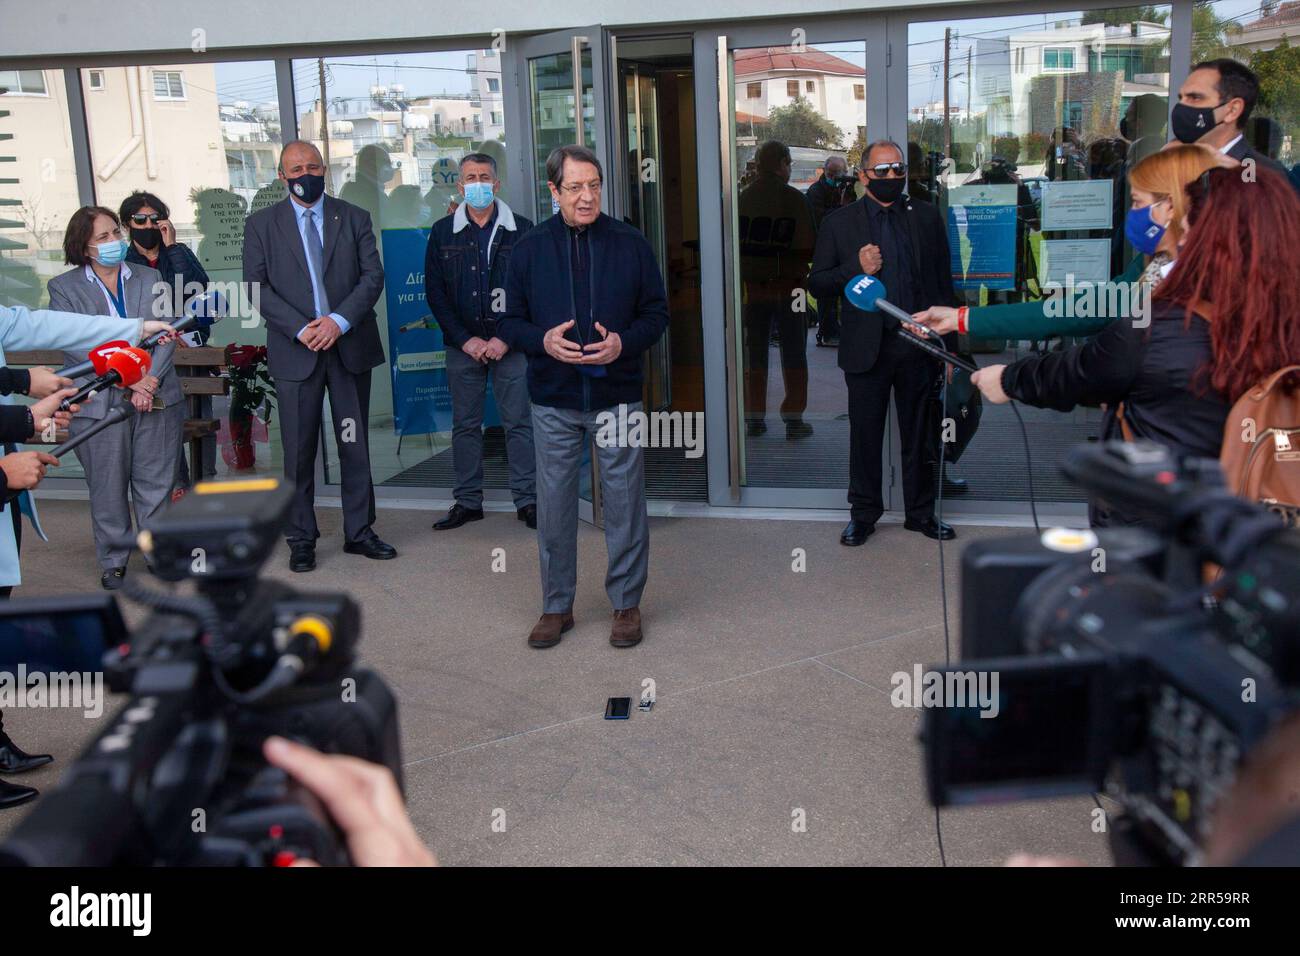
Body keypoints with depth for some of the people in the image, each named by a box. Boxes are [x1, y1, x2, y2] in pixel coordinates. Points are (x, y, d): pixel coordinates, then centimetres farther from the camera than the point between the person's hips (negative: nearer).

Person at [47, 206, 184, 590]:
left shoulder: (149, 278, 11)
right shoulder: (63, 287, 3)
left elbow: (167, 332, 3)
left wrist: (150, 380, -13)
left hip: (157, 398, 2)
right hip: (100, 403, -2)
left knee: (156, 483, 4)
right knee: (107, 488, 5)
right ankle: (113, 561, 18)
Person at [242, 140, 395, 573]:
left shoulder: (354, 218, 8)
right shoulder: (261, 224, 5)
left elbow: (373, 276, 0)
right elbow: (257, 287, -2)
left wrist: (339, 320, -15)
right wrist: (301, 329, -15)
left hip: (350, 344, 1)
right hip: (296, 351, -1)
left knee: (355, 445, 7)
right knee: (298, 451, 2)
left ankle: (359, 532, 18)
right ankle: (301, 539, 13)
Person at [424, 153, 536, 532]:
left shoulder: (521, 229, 1)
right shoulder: (443, 232, 6)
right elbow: (434, 292, 4)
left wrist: (507, 338, -10)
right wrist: (464, 339, -6)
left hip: (510, 343, -2)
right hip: (462, 344, 2)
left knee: (519, 422, 0)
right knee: (465, 424, 7)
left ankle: (527, 500, 8)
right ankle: (468, 501, 15)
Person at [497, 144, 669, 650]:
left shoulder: (631, 243, 1)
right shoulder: (529, 248, 3)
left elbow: (657, 312, 5)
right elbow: (509, 320, 6)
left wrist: (624, 343, -14)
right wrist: (543, 340, -16)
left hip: (617, 396, -1)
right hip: (553, 400, 1)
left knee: (624, 503, 5)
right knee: (554, 505, 8)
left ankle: (626, 604, 21)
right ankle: (557, 606, 23)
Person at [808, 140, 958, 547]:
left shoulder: (927, 216, 7)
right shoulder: (838, 223, 3)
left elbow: (943, 281, 7)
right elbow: (817, 284, 1)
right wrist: (855, 267, -16)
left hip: (919, 345, 1)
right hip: (866, 347, -1)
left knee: (919, 433, 10)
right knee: (865, 435, 7)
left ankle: (921, 512, 24)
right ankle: (863, 514, 21)